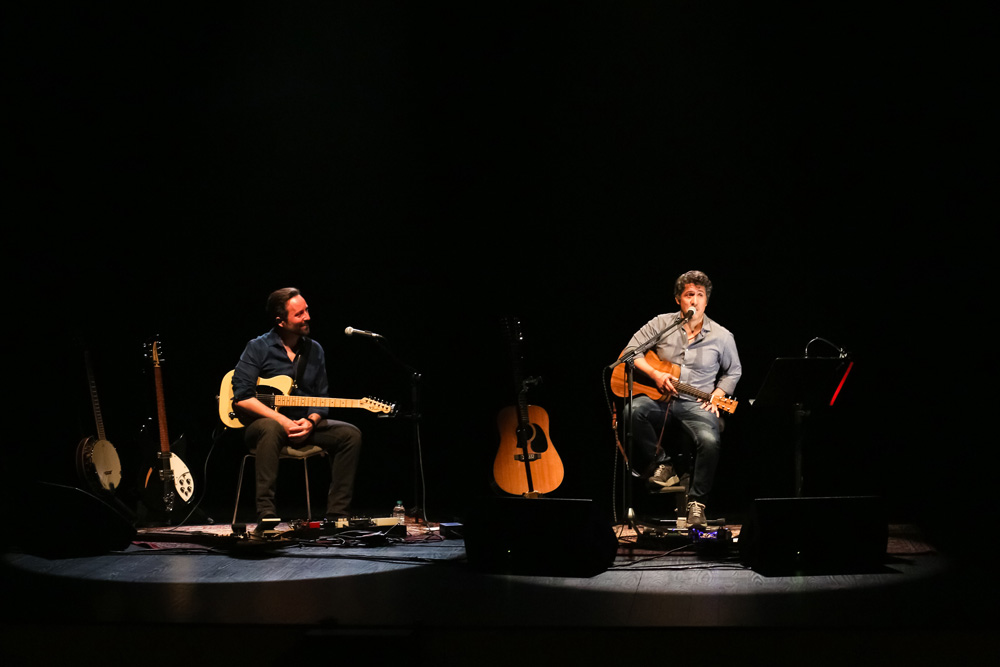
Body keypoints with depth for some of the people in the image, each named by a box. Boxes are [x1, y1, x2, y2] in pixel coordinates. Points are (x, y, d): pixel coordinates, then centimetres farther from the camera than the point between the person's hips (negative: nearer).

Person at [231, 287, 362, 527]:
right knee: (271, 428, -40)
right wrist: (282, 421, -22)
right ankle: (266, 514, -40)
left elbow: (321, 399, 11)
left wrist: (310, 422, -12)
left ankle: (337, 513, -13)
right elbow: (241, 397, -14)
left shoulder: (314, 350, 10)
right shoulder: (258, 348, -6)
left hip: (304, 426, 5)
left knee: (350, 434, -16)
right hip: (262, 422, -5)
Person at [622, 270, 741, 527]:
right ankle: (662, 462, -9)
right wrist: (655, 374, -11)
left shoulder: (721, 336, 6)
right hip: (658, 398, 1)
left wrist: (717, 395, 0)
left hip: (697, 403, -1)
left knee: (710, 441, -32)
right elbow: (631, 350, 3)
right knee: (632, 411, -34)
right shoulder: (661, 324, 4)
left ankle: (696, 501, -13)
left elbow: (733, 371, 17)